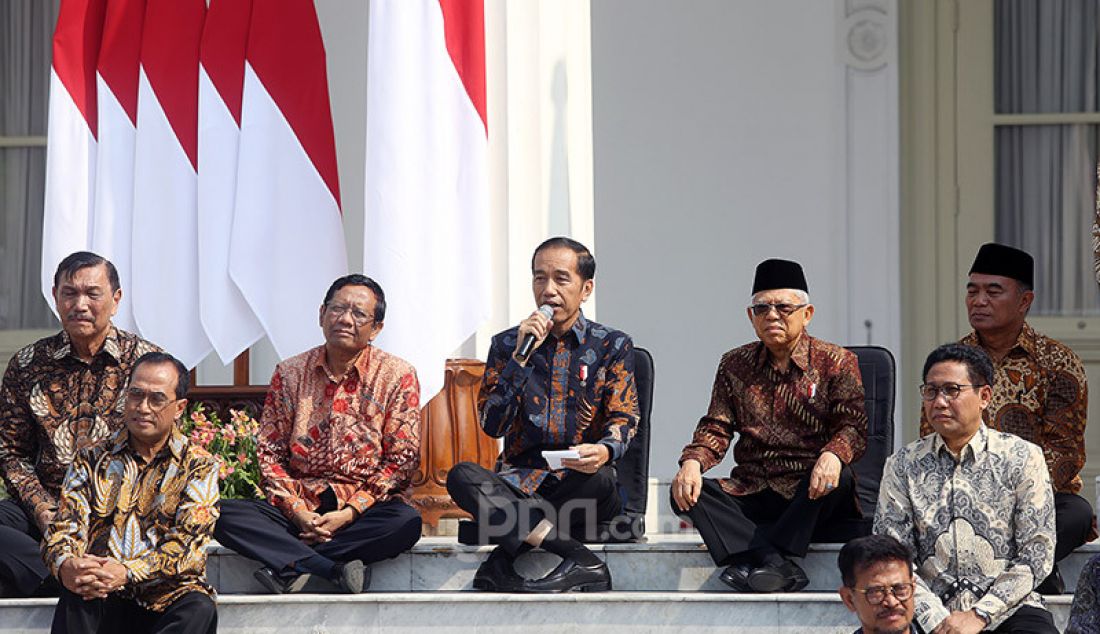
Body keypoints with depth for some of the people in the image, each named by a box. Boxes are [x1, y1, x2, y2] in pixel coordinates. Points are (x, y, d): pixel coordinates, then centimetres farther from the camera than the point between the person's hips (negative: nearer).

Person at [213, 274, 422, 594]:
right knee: (224, 514, -23)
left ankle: (288, 569, -30)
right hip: (299, 506, 2)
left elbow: (402, 460, -2)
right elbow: (269, 453, 7)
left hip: (363, 509, -2)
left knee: (406, 522, -35)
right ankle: (335, 573, -36)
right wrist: (296, 511, -10)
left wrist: (348, 514, -14)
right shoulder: (289, 373, 9)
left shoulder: (398, 376, 2)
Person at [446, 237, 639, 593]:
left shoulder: (613, 346, 9)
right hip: (520, 483, 1)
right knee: (461, 476, -30)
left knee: (599, 479, -37)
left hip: (581, 484, -1)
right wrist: (521, 356, -9)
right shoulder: (507, 344, 12)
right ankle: (580, 561, -38)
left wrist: (605, 451, -27)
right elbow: (492, 425, 1)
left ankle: (503, 561, -25)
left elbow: (623, 419, -2)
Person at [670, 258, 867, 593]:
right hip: (752, 493, 3)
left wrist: (833, 455, -31)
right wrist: (692, 462, -14)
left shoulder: (836, 362, 4)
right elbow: (716, 428, 9)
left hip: (811, 495, -3)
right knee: (685, 490, -23)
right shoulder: (735, 365, 14)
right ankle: (779, 563, -40)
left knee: (840, 479, -36)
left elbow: (854, 426, -7)